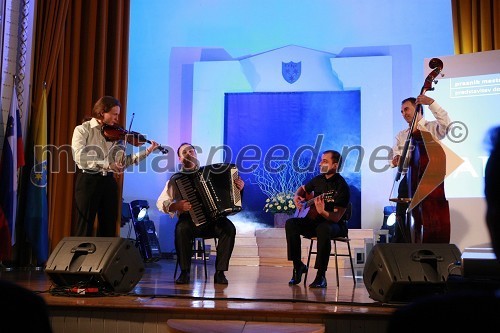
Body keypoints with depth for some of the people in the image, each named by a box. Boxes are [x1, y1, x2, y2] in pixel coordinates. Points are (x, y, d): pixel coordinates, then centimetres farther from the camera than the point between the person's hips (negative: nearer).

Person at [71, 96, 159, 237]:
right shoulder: (82, 130, -4)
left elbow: (124, 161, 4)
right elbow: (79, 157, -20)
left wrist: (147, 152, -5)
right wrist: (106, 164, -31)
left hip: (109, 182, 5)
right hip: (88, 181, -5)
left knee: (109, 227, 10)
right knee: (85, 227, -1)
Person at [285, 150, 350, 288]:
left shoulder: (341, 186, -14)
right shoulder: (318, 179, 6)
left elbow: (337, 217, -21)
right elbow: (302, 188, 28)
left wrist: (322, 212, -40)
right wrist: (297, 197, 5)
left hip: (335, 225, -6)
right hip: (313, 221, 6)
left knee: (323, 229, -41)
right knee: (290, 223, -19)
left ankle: (321, 276, -32)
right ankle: (298, 265, -11)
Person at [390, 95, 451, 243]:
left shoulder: (432, 128, 3)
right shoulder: (401, 135, 20)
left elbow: (446, 124, -18)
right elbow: (395, 152, 11)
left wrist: (431, 103, -21)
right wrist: (396, 158, -14)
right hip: (408, 179, 5)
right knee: (402, 216, 5)